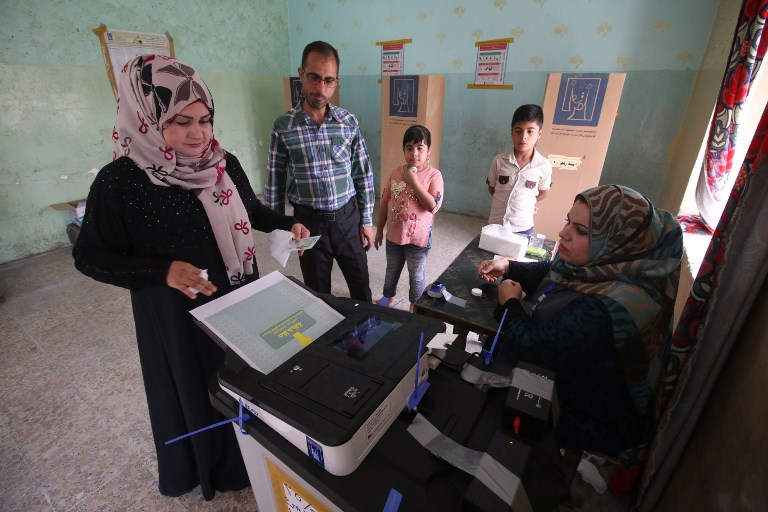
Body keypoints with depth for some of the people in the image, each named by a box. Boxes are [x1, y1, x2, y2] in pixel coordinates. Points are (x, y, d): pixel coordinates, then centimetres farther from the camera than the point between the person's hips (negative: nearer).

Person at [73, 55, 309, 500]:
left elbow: (252, 210, 11)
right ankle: (202, 468, 48)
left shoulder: (224, 163, -4)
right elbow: (91, 256, -11)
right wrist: (163, 272, -26)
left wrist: (288, 223, -6)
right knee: (194, 390, 17)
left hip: (241, 297, 5)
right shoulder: (118, 182, -17)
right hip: (176, 313, -4)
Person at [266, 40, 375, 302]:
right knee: (318, 293, 15)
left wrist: (367, 221, 2)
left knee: (361, 287, 16)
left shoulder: (349, 122, -3)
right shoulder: (283, 126, -6)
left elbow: (363, 175, 2)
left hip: (347, 218, 1)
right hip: (309, 222, -1)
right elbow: (275, 183, 0)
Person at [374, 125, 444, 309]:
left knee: (417, 274, 15)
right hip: (394, 234, 4)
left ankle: (415, 307, 35)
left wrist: (413, 182, -25)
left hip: (418, 237, -4)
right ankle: (389, 298, 46)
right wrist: (379, 230, 9)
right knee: (392, 270, 23)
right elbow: (385, 202, 6)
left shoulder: (434, 175, -13)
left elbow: (433, 206, -24)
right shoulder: (395, 172, -2)